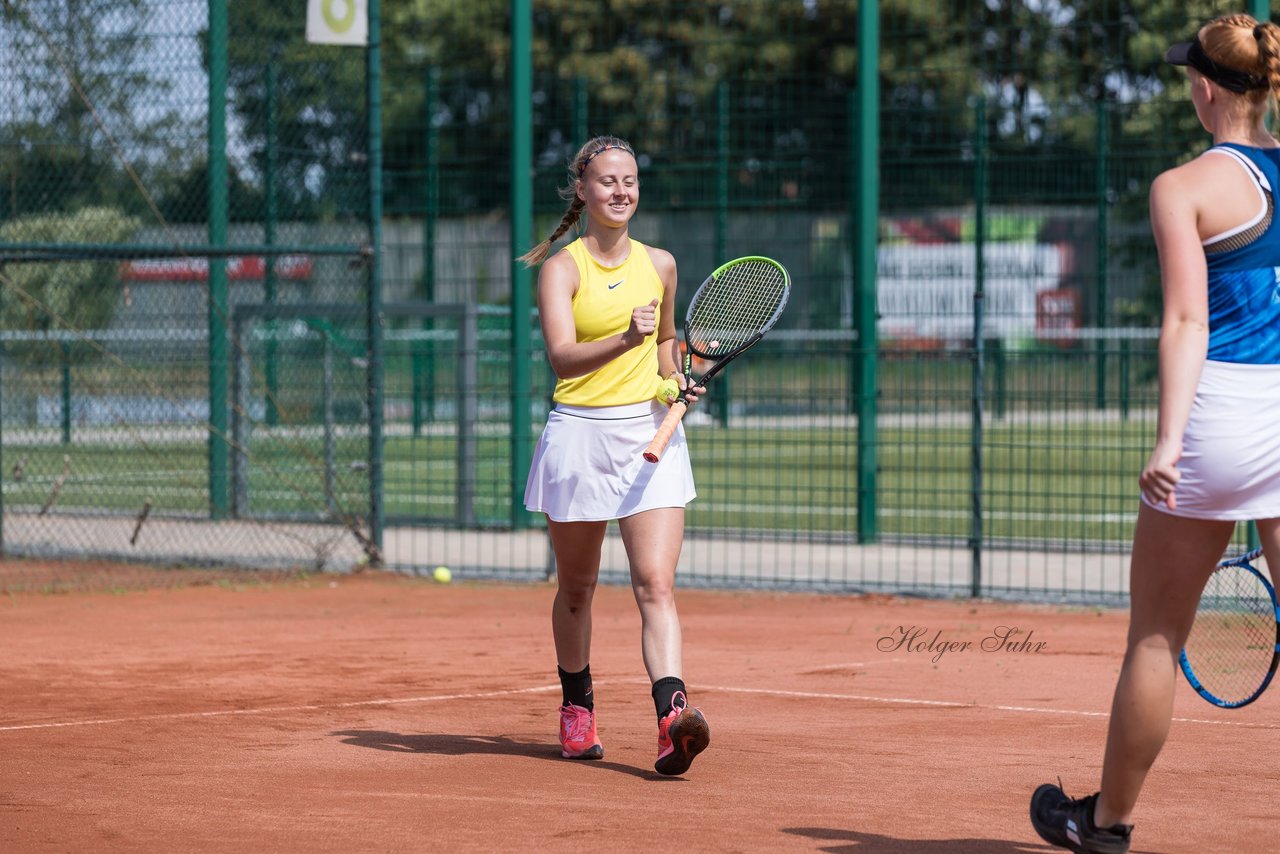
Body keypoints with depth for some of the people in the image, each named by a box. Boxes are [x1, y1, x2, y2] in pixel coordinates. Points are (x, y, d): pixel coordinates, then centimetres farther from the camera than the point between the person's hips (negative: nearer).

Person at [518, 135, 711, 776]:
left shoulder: (659, 264, 8)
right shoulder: (562, 268, -4)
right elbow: (562, 358, -19)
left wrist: (676, 379, 6)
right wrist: (624, 340, -35)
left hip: (651, 433, 2)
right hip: (580, 435, -2)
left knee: (656, 585, -13)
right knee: (576, 589, 13)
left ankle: (672, 720, -27)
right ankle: (577, 710, 34)